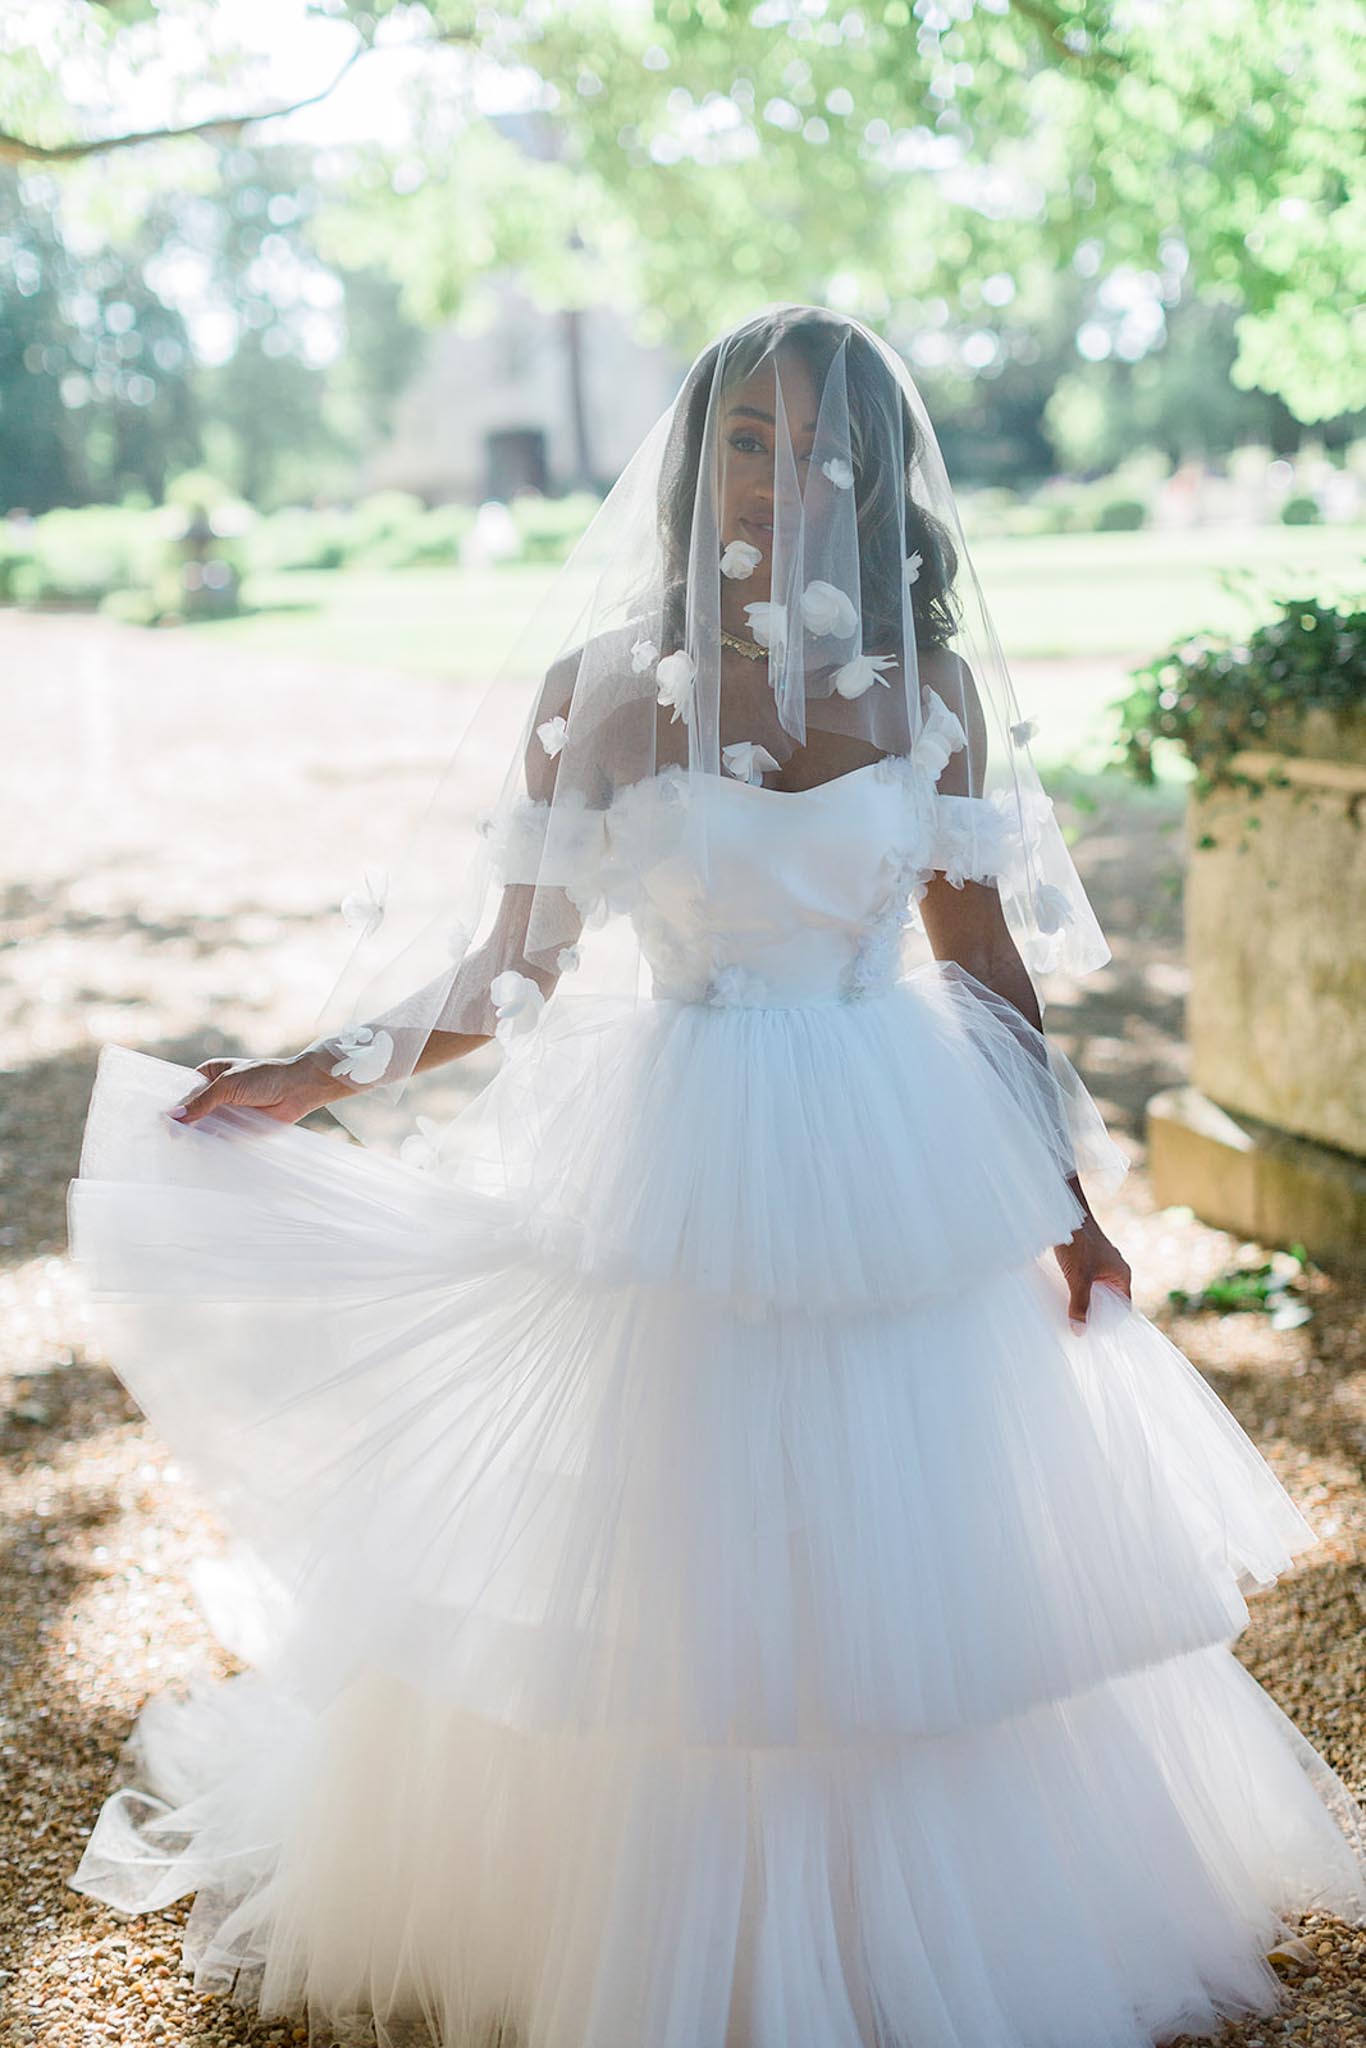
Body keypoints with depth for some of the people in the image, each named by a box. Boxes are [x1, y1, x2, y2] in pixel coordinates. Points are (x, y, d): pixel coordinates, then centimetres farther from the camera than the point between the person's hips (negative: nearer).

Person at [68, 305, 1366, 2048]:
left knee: (920, 1570, 12)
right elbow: (514, 964, 1)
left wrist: (1066, 1196, 9)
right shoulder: (598, 691, -5)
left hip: (905, 1181, 2)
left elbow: (986, 953, 7)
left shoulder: (928, 686, 1)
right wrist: (318, 1076, -5)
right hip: (675, 1169, -2)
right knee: (653, 1590, 7)